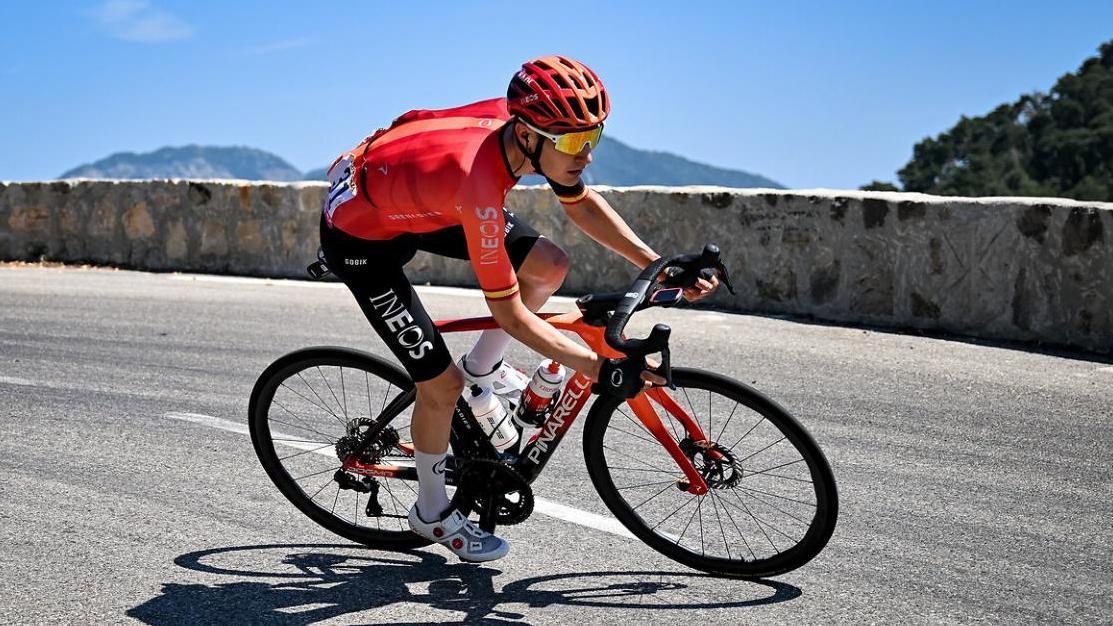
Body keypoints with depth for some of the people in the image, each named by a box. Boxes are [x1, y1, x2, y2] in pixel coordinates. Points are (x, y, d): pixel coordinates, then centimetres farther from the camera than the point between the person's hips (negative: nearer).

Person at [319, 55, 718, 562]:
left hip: (413, 196, 7)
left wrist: (657, 264, -9)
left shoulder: (526, 123, -20)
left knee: (548, 265, -4)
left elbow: (582, 204, -1)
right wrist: (598, 367, -29)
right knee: (442, 383, -6)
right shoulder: (478, 185, -40)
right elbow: (511, 314, -32)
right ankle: (432, 514, 17)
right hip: (361, 234, -7)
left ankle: (483, 368, 19)